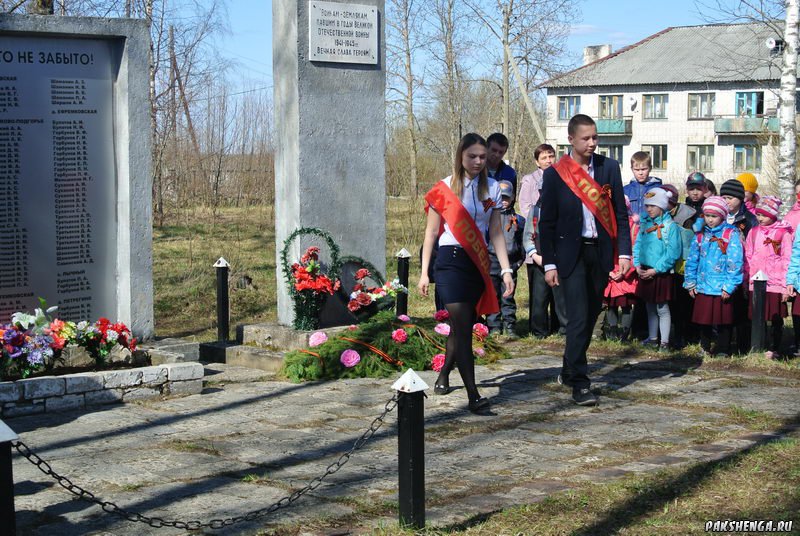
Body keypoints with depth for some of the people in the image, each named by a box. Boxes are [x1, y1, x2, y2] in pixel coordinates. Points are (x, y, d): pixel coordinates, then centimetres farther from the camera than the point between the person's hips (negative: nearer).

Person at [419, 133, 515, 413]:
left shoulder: (491, 188, 7)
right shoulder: (444, 189, -2)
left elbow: (496, 233, 8)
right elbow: (431, 233, 2)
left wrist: (506, 270, 0)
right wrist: (424, 273, -1)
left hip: (478, 263, 4)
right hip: (451, 261, -4)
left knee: (462, 326, 11)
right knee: (463, 325, -13)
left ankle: (444, 375, 34)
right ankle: (473, 395, -18)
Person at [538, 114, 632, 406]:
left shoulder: (609, 168, 4)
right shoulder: (554, 174, -3)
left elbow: (621, 213, 7)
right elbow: (546, 222, 0)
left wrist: (624, 252, -1)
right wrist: (549, 264, -4)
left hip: (601, 251, 4)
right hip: (571, 253, -3)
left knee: (591, 314, 12)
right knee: (578, 318, -9)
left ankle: (569, 370, 29)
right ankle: (579, 383, -6)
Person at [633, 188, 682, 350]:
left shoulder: (670, 226, -12)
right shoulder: (645, 224, 6)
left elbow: (673, 252, -16)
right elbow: (638, 245, 9)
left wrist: (655, 270, -17)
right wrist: (638, 265, -5)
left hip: (661, 274, -6)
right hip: (645, 273, 6)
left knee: (662, 308, 1)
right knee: (650, 307, 15)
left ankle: (665, 341, 7)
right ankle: (652, 338, 26)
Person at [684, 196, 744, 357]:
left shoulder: (731, 234, -6)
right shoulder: (701, 235, 9)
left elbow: (735, 262, -10)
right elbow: (692, 260, 14)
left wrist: (729, 287, -13)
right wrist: (690, 283, 10)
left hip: (721, 289, -4)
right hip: (703, 287, 4)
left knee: (723, 322, 4)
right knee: (704, 321, 11)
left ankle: (723, 351, 15)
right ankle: (705, 348, 25)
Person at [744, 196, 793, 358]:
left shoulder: (783, 233, -3)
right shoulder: (754, 232, 9)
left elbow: (787, 260, -5)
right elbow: (748, 257, 12)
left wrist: (786, 286, -8)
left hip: (775, 283, -3)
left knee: (776, 318, 4)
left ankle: (774, 349, 13)